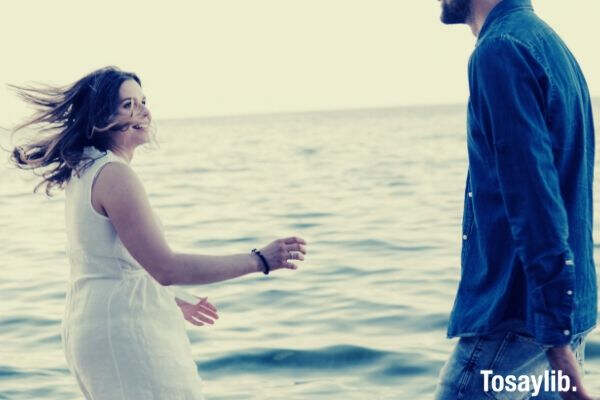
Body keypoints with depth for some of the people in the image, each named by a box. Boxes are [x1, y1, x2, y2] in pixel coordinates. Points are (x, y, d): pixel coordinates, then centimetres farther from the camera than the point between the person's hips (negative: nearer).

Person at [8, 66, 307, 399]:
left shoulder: (84, 172, 12)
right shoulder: (115, 175, -19)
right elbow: (166, 268, -24)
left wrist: (173, 301, 28)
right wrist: (261, 261, -22)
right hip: (123, 331, -10)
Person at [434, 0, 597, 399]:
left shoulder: (501, 50, -15)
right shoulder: (548, 41, 15)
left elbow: (535, 203, -23)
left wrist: (556, 340, -25)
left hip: (518, 318, -9)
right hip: (563, 311, 9)